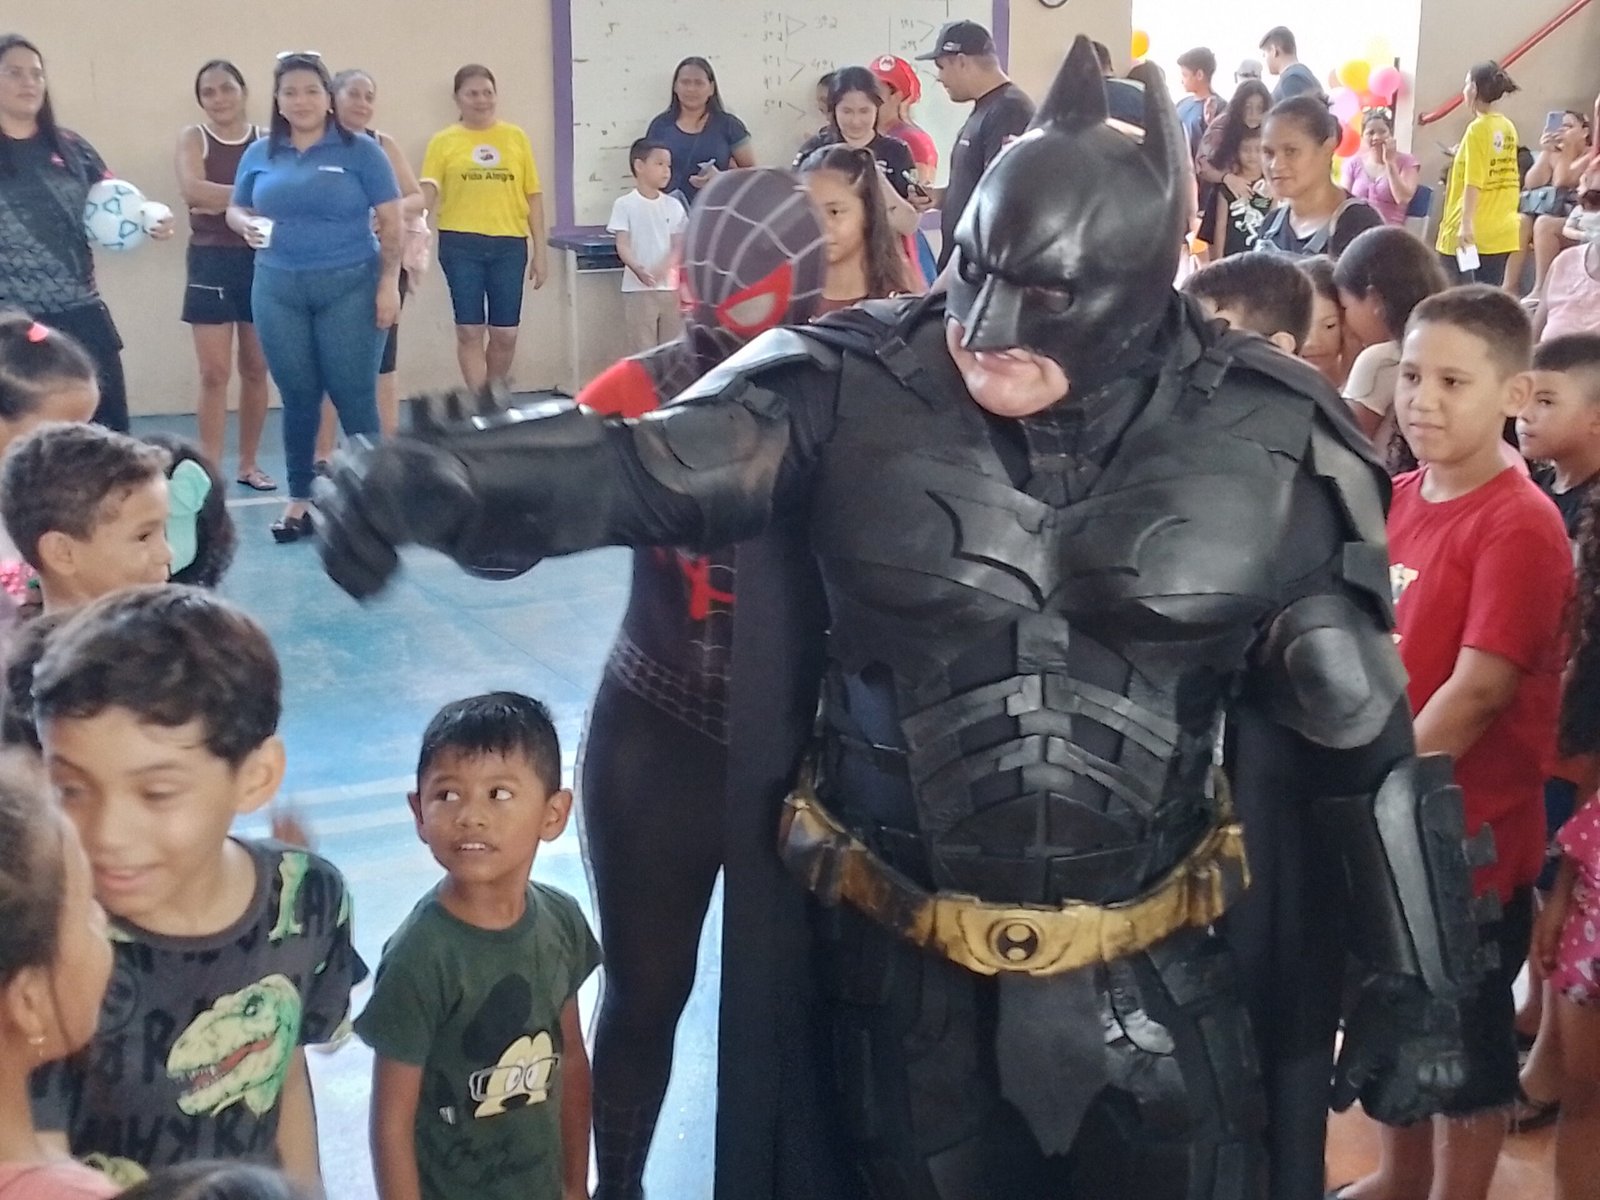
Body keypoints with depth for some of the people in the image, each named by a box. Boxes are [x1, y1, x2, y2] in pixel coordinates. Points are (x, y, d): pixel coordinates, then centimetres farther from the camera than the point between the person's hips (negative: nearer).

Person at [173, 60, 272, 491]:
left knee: (256, 370, 10)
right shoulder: (194, 138, 2)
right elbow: (193, 190, -16)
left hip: (261, 260, 2)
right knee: (214, 373, -3)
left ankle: (249, 463, 22)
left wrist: (220, 202, -16)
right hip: (212, 262, -2)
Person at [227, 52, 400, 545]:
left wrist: (389, 284, -9)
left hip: (350, 287, -3)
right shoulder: (260, 154, 9)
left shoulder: (360, 151, -1)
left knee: (353, 394, -1)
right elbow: (235, 210, 17)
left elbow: (390, 222, -2)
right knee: (298, 397, 9)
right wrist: (248, 225, -7)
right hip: (278, 289, 3)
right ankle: (299, 500, 18)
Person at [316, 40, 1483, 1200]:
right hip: (906, 971, 0)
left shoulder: (1266, 442, -8)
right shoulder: (860, 392, -11)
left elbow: (1366, 729, -1)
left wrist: (1414, 983, 2)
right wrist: (448, 474, -45)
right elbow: (651, 465, -25)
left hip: (1156, 981, 0)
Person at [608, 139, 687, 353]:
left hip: (670, 287, 4)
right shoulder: (625, 204, -4)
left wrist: (662, 269, -19)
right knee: (645, 349, -1)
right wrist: (637, 269, -30)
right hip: (638, 288, -4)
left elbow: (678, 246, 1)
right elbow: (622, 245, -10)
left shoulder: (673, 205, 6)